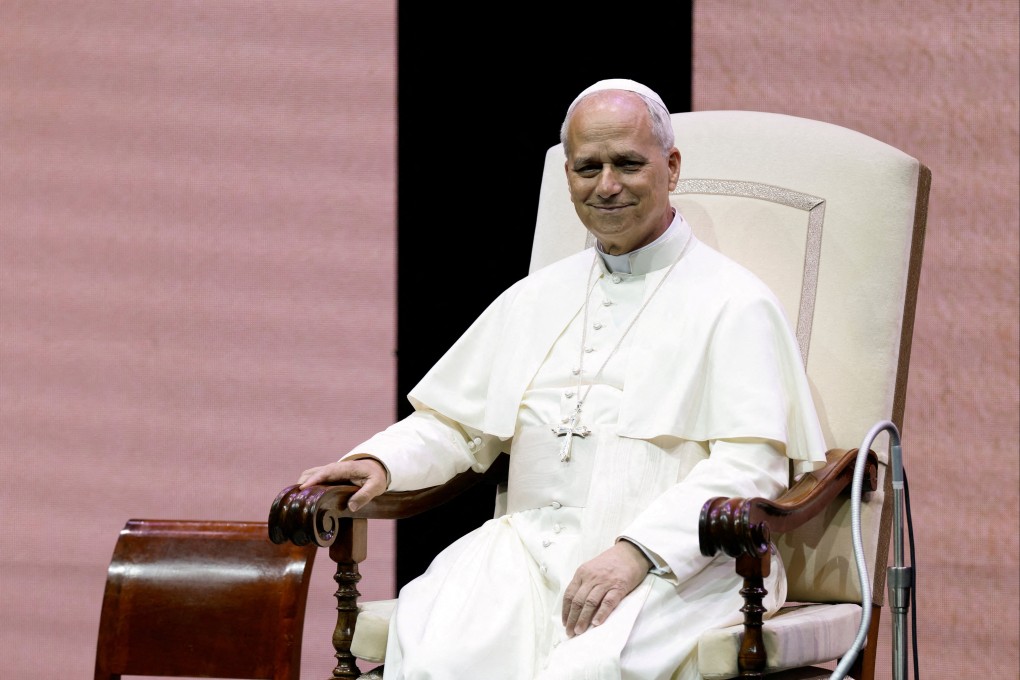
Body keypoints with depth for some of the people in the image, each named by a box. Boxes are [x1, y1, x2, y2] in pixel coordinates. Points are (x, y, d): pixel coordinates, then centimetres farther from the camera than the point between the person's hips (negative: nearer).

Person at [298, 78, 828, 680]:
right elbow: (454, 423, 28)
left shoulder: (733, 302, 4)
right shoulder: (536, 298, 25)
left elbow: (751, 465, -8)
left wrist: (638, 551, -21)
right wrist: (380, 462, 5)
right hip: (529, 550, 5)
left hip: (677, 563, -4)